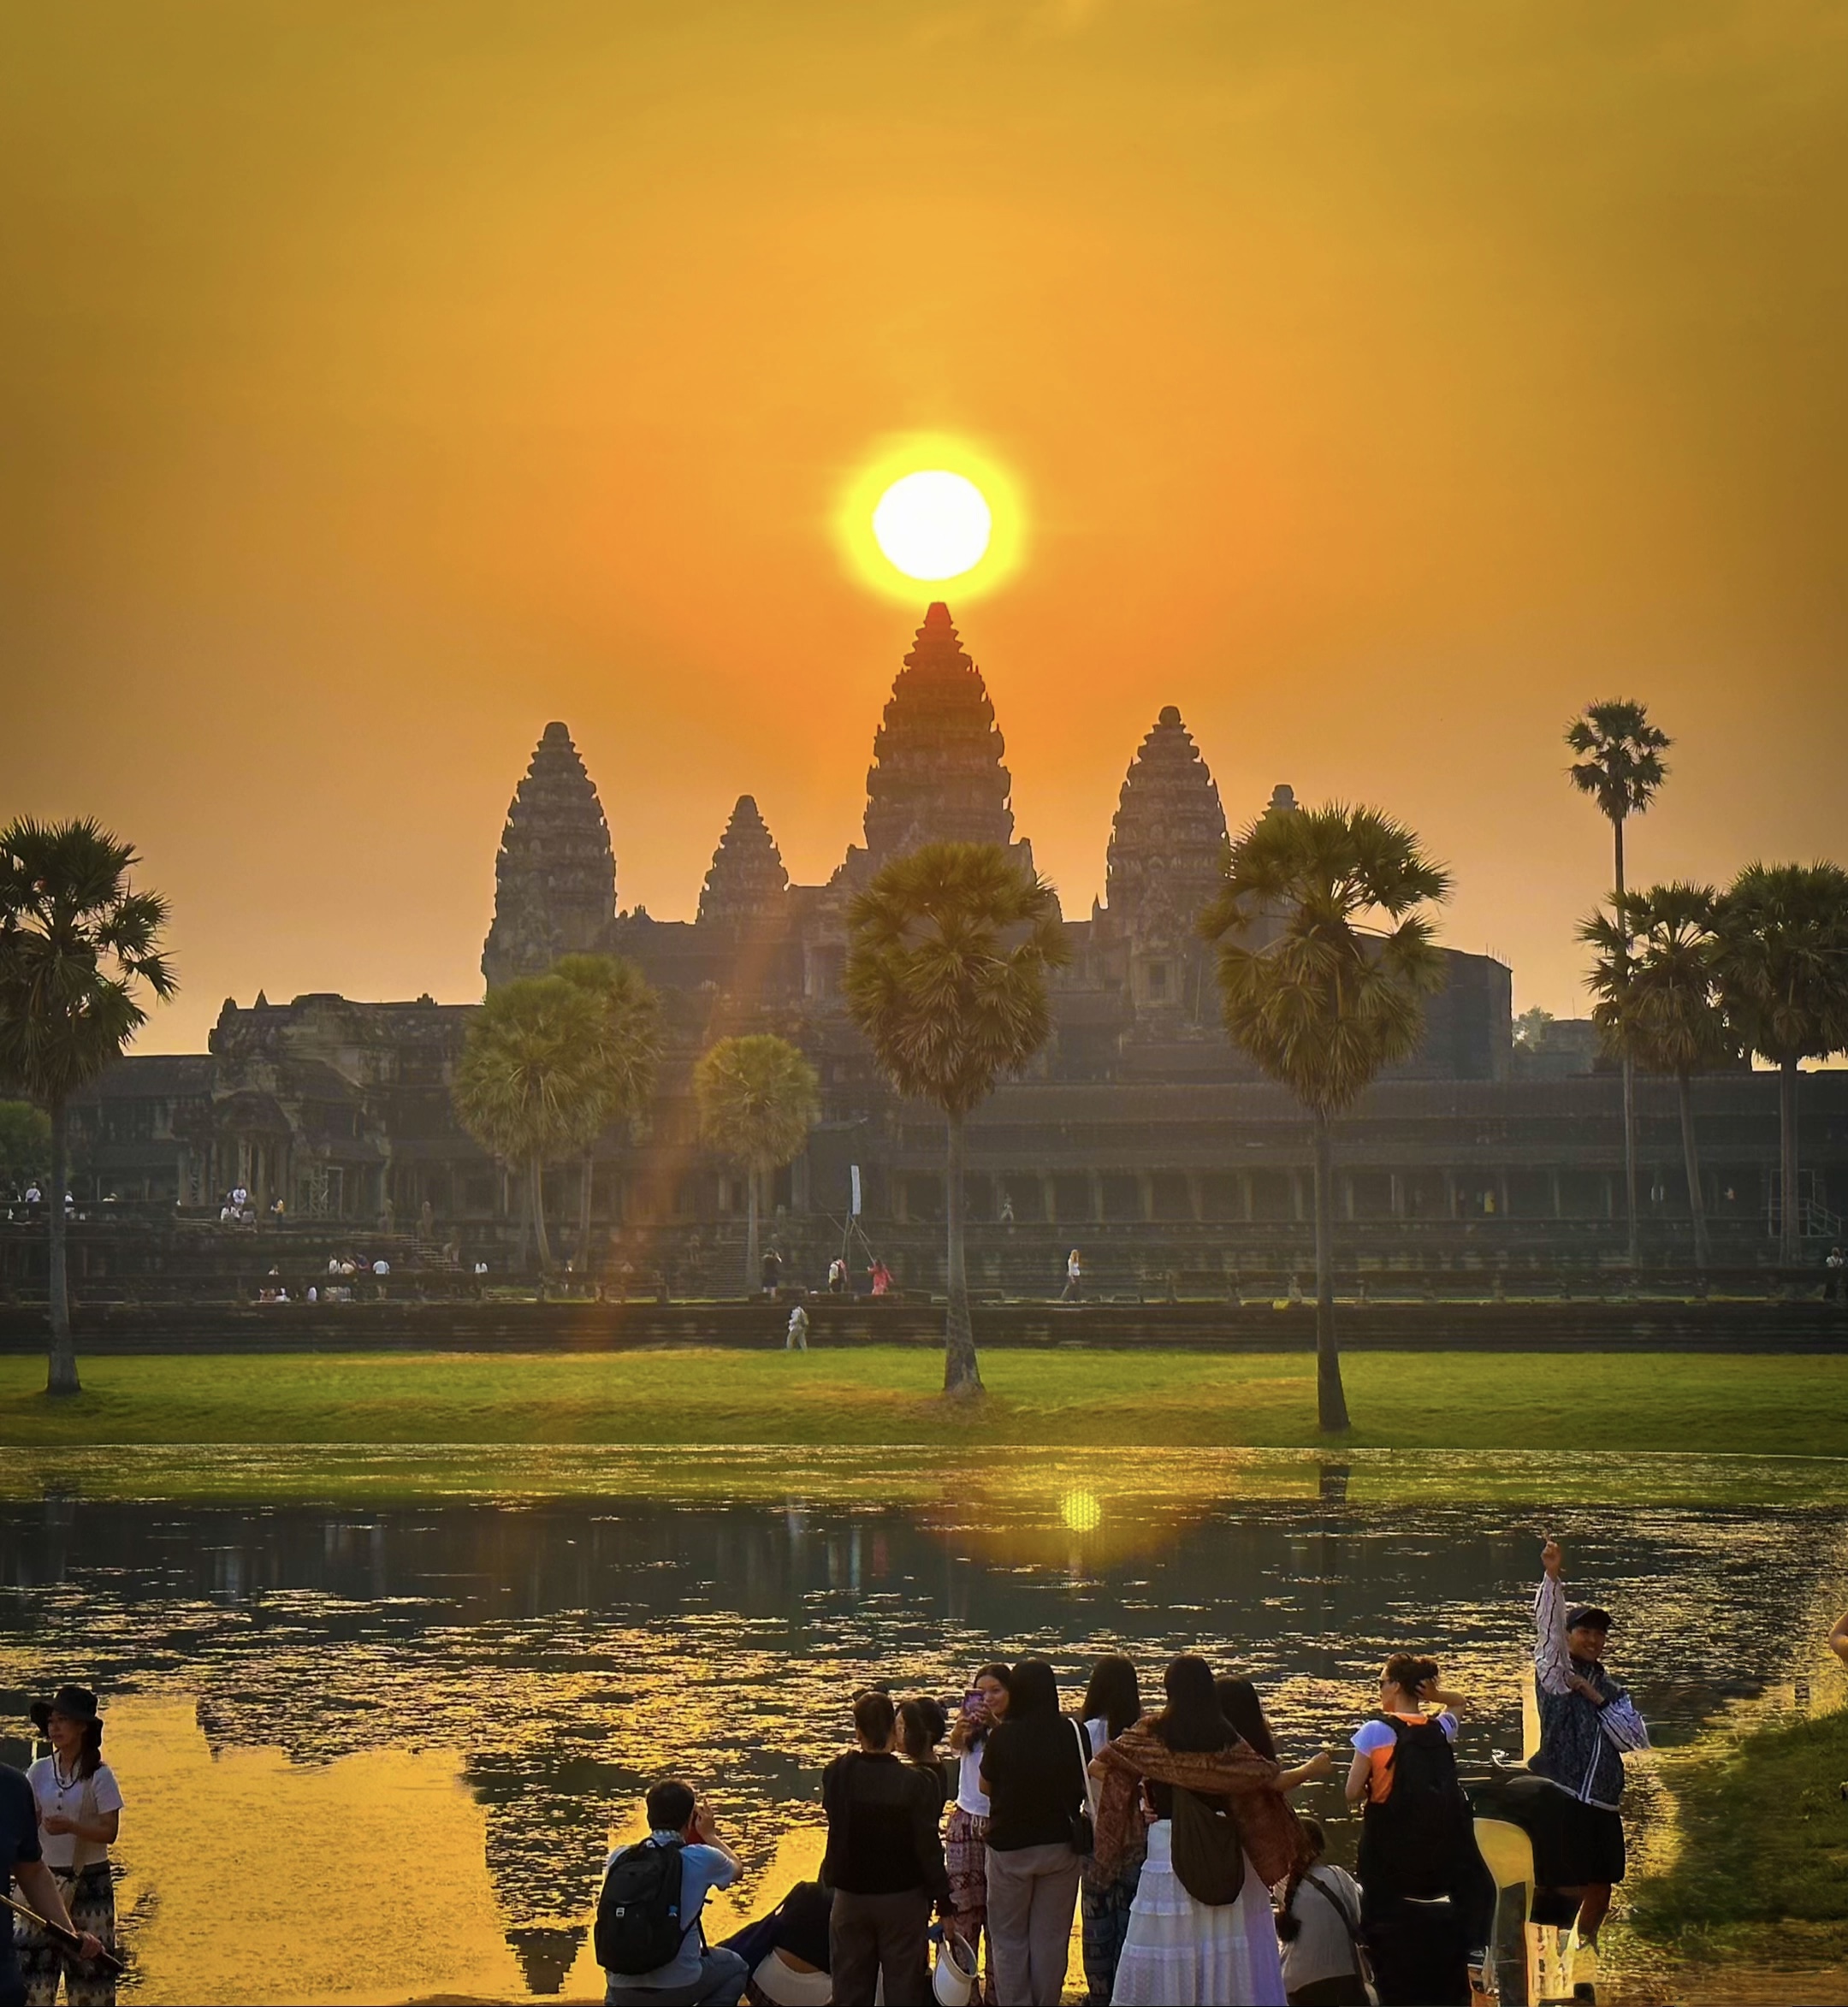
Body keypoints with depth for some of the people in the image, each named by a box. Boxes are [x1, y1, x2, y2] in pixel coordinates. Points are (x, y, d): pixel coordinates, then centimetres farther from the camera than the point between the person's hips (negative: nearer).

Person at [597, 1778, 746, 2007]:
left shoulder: (619, 1858, 2)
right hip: (679, 1988, -4)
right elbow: (737, 1869, 17)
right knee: (734, 1967, 27)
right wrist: (710, 1835, 34)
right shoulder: (700, 1859, -8)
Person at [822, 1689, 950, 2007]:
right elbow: (928, 1848, -14)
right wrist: (944, 1903, -5)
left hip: (851, 1897, 2)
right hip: (903, 1899, -2)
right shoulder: (915, 1783, -17)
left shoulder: (838, 1775, -9)